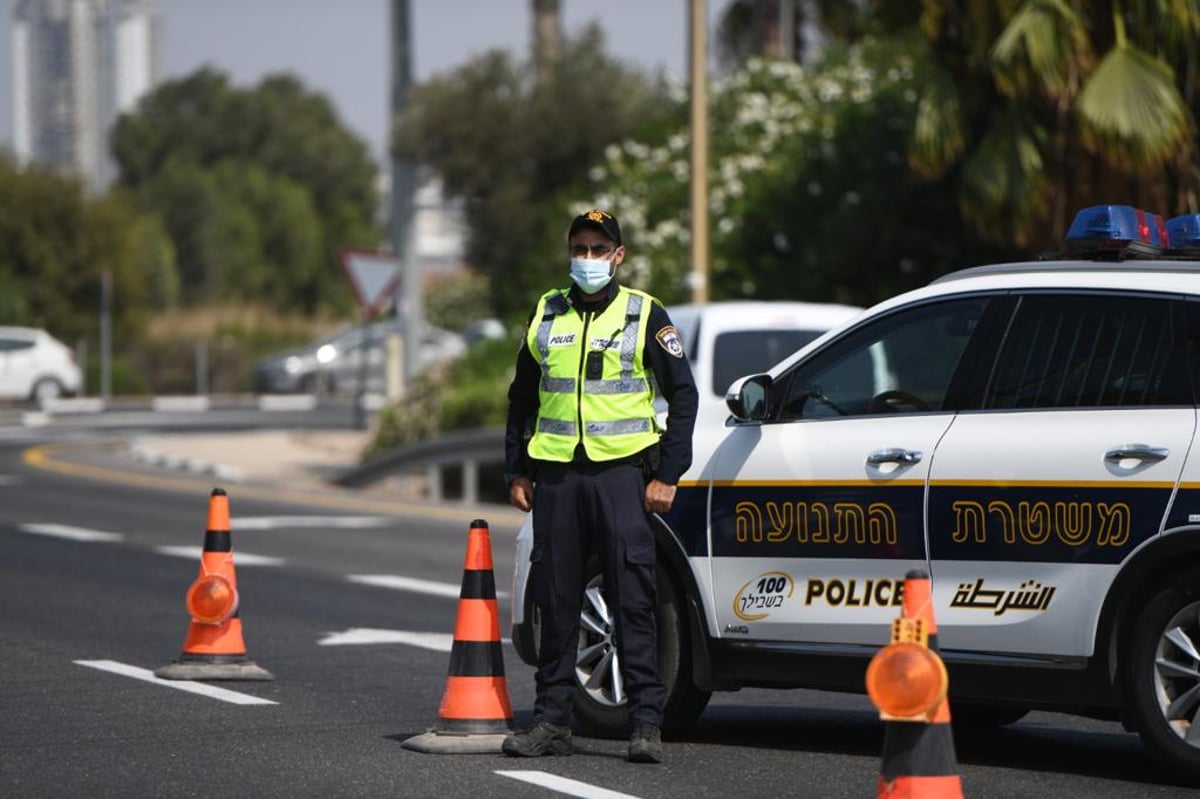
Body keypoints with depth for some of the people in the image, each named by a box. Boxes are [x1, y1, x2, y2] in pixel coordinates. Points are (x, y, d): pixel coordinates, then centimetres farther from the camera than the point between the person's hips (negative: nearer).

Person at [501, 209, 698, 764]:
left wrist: (667, 475, -4)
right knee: (556, 603, 5)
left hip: (621, 470, -4)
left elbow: (683, 395, 3)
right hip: (556, 474, 4)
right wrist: (517, 471, 13)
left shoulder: (644, 316, 3)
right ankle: (551, 722, 10)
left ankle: (646, 723, -7)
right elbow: (522, 399, 21)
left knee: (633, 602, -7)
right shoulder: (546, 316, 13)